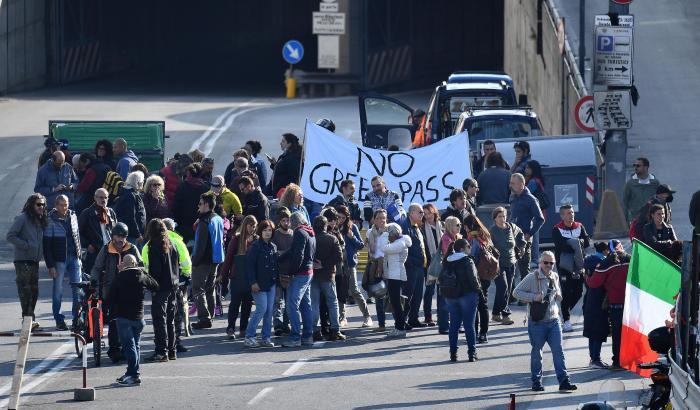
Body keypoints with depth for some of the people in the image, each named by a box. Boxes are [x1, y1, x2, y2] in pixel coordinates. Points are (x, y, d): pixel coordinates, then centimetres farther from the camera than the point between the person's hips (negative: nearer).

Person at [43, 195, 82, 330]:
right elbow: (46, 244, -9)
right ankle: (59, 321, 9)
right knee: (58, 290, 2)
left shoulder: (72, 216, 6)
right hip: (59, 260, -4)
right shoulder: (50, 221, -9)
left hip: (74, 258, 4)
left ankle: (77, 319, 7)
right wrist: (50, 265, -13)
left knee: (78, 289, 0)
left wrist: (79, 256, 13)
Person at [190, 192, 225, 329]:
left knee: (198, 289, -5)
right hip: (215, 260, 9)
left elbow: (201, 244, -20)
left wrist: (195, 261, -15)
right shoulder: (219, 220, 11)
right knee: (209, 289, 17)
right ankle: (209, 316, 21)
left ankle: (204, 318, -13)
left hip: (203, 261, -9)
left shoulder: (204, 222, -17)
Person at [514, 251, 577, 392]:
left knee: (558, 350, -3)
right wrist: (533, 297, -19)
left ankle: (564, 381, -4)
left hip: (553, 320, 4)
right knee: (536, 353, 6)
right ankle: (536, 382, 17)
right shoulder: (532, 277, -9)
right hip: (537, 321, -4)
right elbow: (516, 292, -8)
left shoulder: (555, 277, 10)